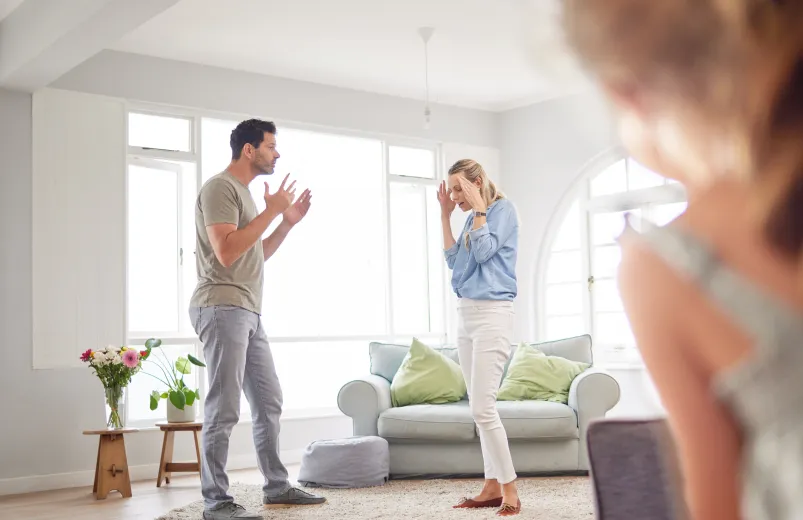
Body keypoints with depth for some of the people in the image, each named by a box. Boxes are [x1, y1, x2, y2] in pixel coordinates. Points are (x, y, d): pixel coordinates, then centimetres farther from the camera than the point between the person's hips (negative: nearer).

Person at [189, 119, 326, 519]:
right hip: (222, 308, -10)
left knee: (269, 402, 13)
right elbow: (226, 252, -21)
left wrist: (287, 223, 15)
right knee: (224, 409, -8)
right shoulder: (220, 187, -9)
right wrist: (271, 211, -15)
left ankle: (277, 487, 22)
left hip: (248, 312, 10)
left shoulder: (243, 192, 21)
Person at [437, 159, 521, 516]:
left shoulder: (502, 209, -4)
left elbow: (484, 252, -15)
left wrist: (478, 207, -9)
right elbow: (453, 260, 12)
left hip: (492, 313, -8)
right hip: (466, 314, 8)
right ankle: (493, 486, 11)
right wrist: (445, 215, 11)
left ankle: (510, 490, -5)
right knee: (480, 408, 7)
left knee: (482, 408, -14)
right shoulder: (472, 219, 17)